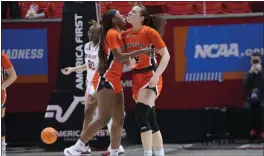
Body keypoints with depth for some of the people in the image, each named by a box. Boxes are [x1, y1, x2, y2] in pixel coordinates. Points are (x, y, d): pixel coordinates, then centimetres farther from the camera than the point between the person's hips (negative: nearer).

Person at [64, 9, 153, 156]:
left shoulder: (118, 35, 18)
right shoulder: (112, 34, -10)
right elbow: (118, 57, -21)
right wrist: (141, 51, -21)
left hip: (115, 81, 10)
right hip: (106, 81, -10)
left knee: (119, 119, 6)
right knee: (104, 119, -14)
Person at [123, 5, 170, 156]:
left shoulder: (150, 32, -10)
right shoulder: (126, 35, 7)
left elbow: (166, 55, -12)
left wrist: (157, 75, -22)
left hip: (150, 76, -7)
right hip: (137, 77, 7)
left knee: (141, 114, -20)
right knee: (150, 119, 9)